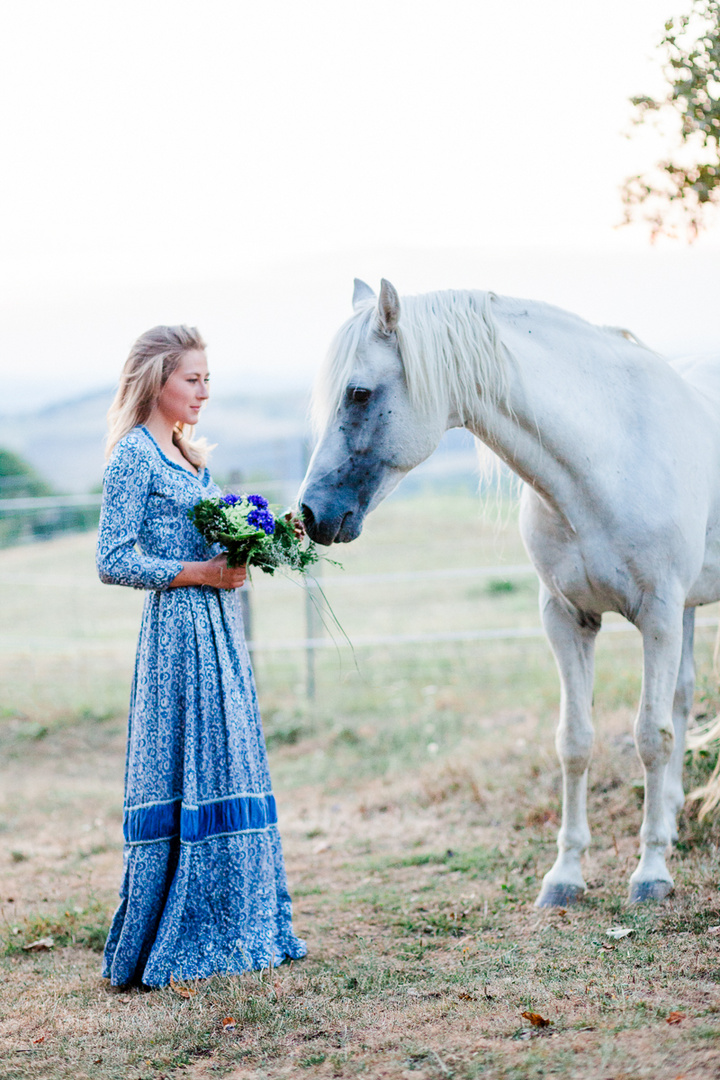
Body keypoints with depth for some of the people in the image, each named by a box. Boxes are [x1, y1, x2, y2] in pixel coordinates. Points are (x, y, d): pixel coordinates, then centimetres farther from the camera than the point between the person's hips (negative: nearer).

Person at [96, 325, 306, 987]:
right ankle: (168, 948, 4)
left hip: (221, 631, 9)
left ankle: (236, 929, 19)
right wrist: (201, 573, -16)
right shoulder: (134, 456, -10)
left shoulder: (189, 455, 16)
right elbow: (113, 562, -15)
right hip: (179, 631, -9)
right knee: (185, 782, -5)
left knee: (229, 769, 11)